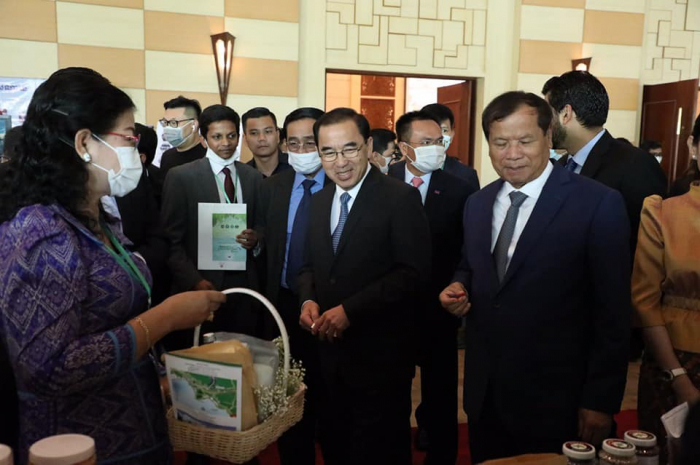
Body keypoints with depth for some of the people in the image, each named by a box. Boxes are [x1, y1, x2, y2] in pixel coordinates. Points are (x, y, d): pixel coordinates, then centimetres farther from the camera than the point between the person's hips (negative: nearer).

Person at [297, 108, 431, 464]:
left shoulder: (401, 198, -12)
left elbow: (413, 272, -18)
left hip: (380, 354, -6)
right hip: (329, 350, 6)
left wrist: (350, 310, -21)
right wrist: (309, 301, -6)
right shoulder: (319, 201, 10)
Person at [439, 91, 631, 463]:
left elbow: (613, 312, -11)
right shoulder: (477, 204, 6)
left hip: (555, 401, -5)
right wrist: (459, 287, -4)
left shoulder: (599, 204, -12)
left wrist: (601, 401, -11)